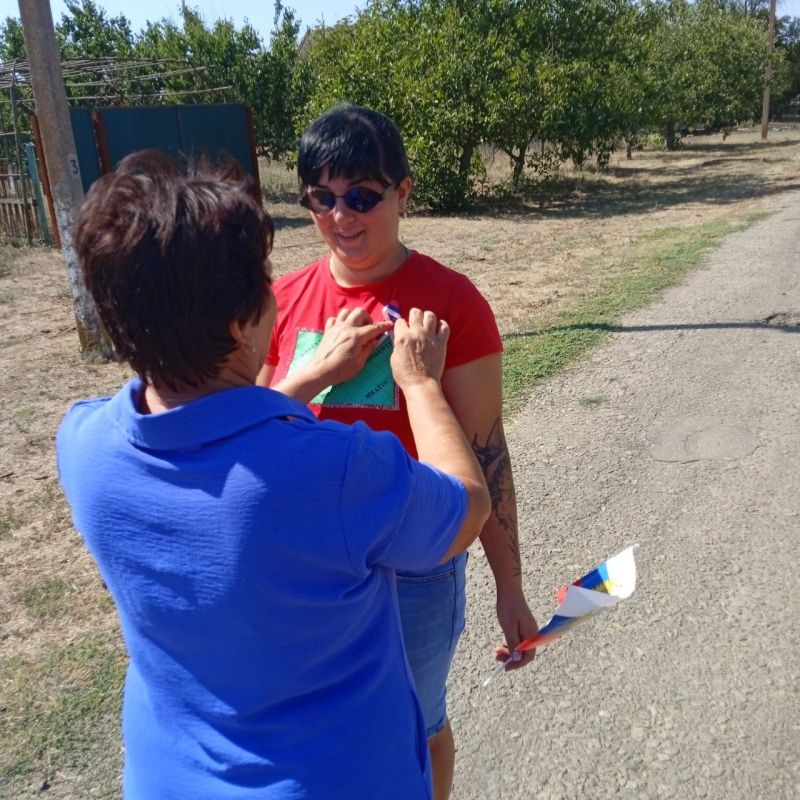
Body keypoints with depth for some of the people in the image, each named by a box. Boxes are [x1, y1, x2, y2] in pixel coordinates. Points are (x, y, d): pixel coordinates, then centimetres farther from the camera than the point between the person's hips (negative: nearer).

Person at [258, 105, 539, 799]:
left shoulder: (449, 302, -16)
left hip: (415, 568, -3)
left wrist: (509, 586, -7)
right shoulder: (286, 300, -3)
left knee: (417, 726, 21)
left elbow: (484, 455, -12)